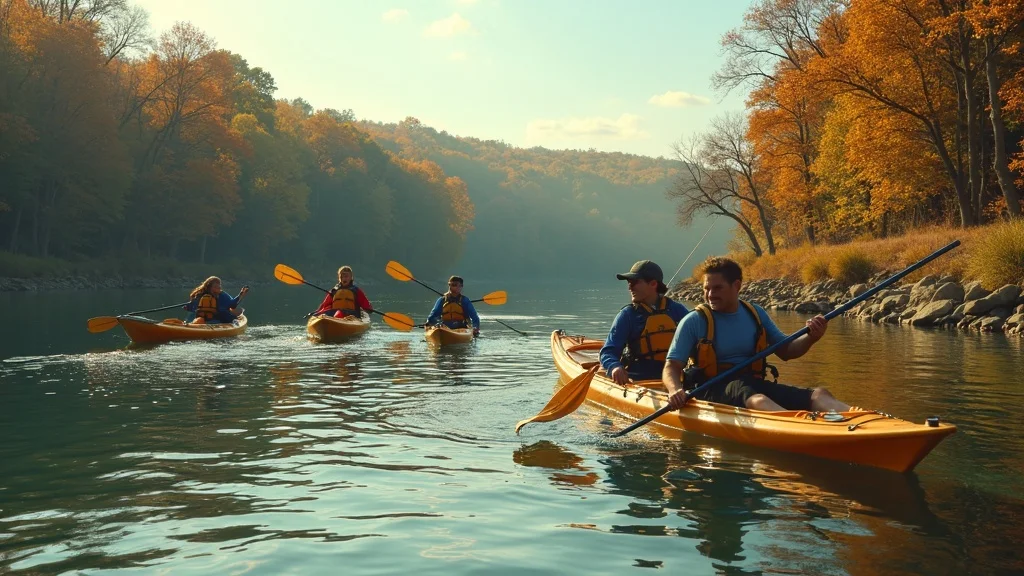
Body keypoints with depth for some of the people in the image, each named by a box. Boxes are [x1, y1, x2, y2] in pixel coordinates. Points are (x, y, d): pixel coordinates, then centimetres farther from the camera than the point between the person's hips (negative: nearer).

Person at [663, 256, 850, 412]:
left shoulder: (756, 314, 12)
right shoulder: (694, 321, -2)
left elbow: (785, 351, 19)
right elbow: (671, 367, -5)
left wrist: (810, 337, -2)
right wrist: (675, 390, -28)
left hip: (754, 384, 6)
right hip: (713, 390, -5)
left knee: (819, 394, -18)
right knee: (756, 400, -39)